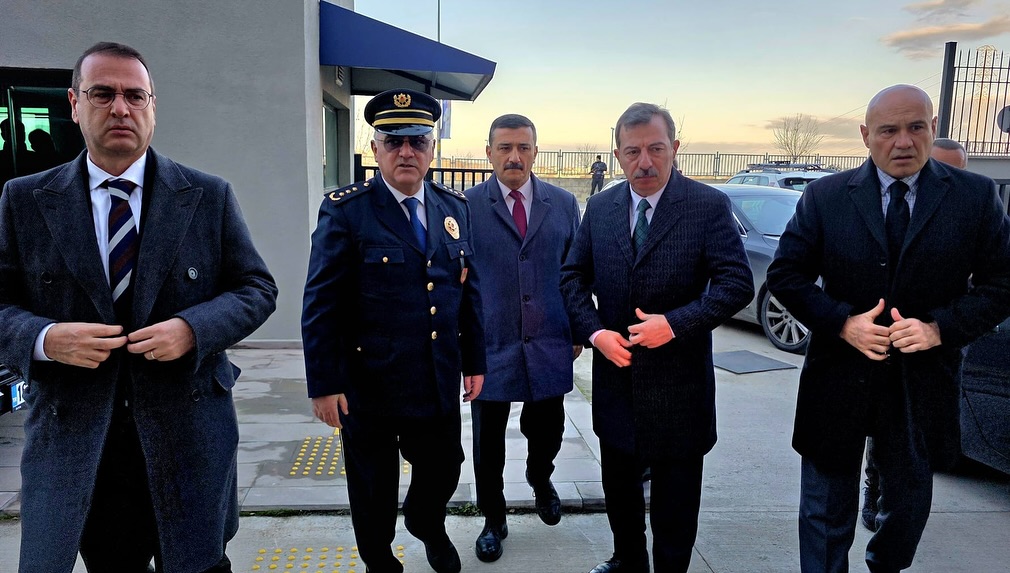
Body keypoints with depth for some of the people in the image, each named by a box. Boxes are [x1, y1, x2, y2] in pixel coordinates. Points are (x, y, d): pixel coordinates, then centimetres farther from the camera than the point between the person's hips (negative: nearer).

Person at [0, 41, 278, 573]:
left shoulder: (209, 196, 1)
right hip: (72, 435, 1)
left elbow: (257, 288, 1)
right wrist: (46, 339, -16)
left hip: (188, 429, 0)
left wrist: (192, 328, -16)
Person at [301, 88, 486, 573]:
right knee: (373, 491, 15)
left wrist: (474, 361, 8)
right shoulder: (345, 210, -11)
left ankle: (426, 525, 52)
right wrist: (324, 384, -13)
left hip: (440, 384, 4)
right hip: (368, 385, -4)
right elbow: (320, 304, -11)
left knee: (442, 472, 19)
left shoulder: (455, 208, 4)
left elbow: (468, 290, 8)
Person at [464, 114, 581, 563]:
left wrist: (578, 329, 7)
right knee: (488, 443, 9)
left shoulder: (563, 203, 5)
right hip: (490, 345, -2)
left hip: (549, 345, 2)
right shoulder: (467, 205, -3)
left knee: (547, 431, 15)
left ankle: (540, 479, 49)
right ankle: (493, 521, 32)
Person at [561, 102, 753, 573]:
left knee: (675, 499, 13)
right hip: (615, 375, 4)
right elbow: (572, 277, 5)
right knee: (619, 486, 22)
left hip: (678, 382, -4)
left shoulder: (709, 206, -10)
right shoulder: (599, 207, 2)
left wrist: (675, 323, -25)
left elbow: (738, 283, -14)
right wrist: (594, 331, -10)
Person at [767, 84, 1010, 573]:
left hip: (923, 382, 2)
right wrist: (843, 323, -17)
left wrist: (941, 328, -17)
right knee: (826, 514, 10)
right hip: (838, 376, -1)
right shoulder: (824, 196, -5)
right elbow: (785, 275, -4)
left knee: (909, 506, 23)